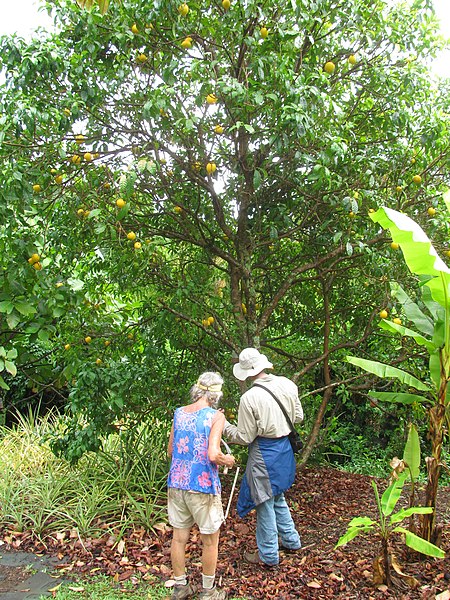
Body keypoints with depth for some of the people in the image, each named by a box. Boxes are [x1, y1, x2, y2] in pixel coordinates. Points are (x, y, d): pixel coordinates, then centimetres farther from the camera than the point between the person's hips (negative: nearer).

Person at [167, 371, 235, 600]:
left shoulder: (179, 413, 3)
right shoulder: (215, 416, -13)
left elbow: (171, 450, 10)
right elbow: (213, 454, -22)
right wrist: (227, 460, -2)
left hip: (176, 484, 5)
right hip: (203, 485, -5)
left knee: (179, 537, 17)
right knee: (210, 540, 14)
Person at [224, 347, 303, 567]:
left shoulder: (249, 398, -22)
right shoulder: (287, 384, -6)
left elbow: (244, 437, -15)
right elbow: (298, 417, 7)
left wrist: (224, 426, -1)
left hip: (264, 453, -7)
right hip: (285, 447, 7)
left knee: (265, 503, 8)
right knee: (278, 497, 26)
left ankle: (268, 556, 22)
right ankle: (291, 540, 38)